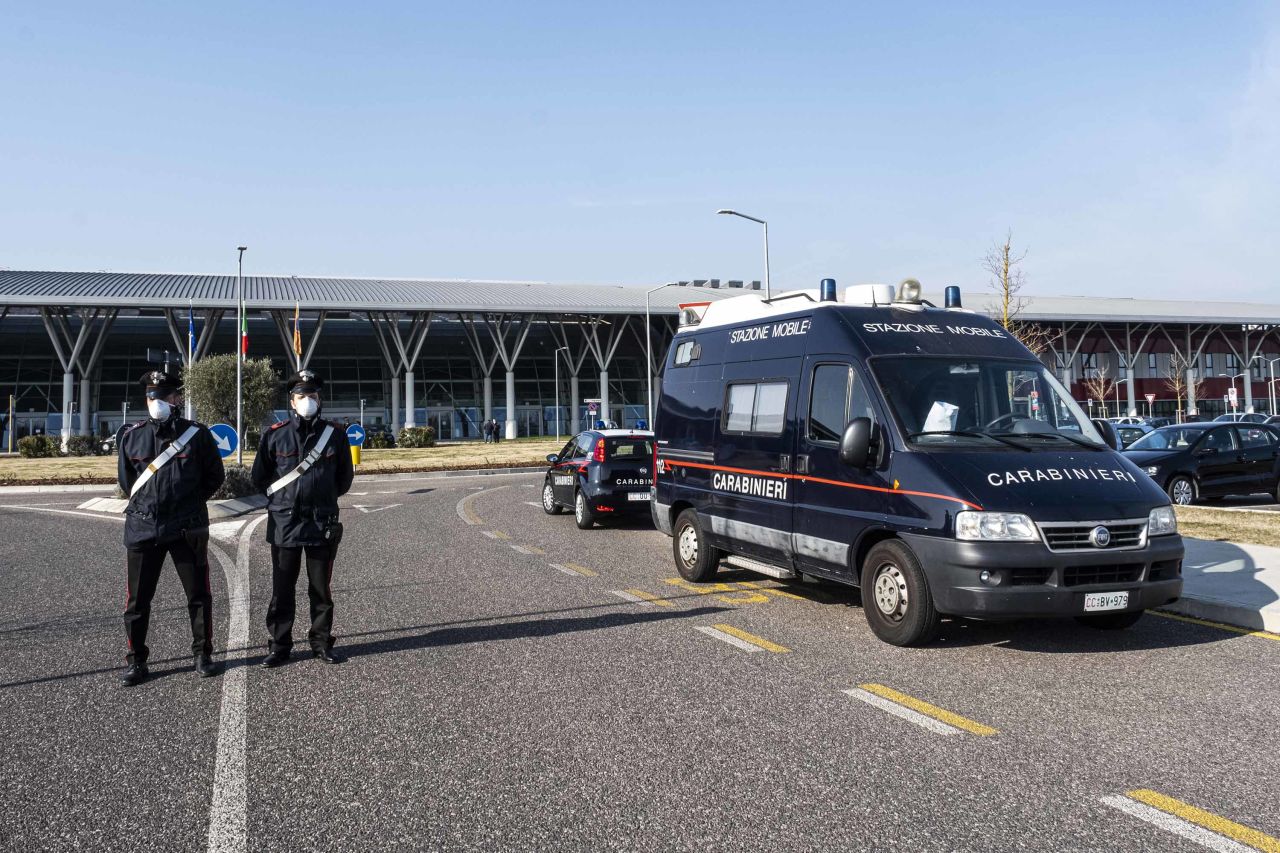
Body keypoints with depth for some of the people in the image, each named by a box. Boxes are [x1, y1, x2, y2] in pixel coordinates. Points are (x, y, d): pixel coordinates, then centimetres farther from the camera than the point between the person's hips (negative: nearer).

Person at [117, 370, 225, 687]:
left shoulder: (196, 434, -4)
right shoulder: (132, 435, 2)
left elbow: (214, 475, 5)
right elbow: (125, 479, 14)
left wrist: (191, 502, 7)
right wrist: (146, 505, 14)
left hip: (188, 528, -1)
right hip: (143, 527, 2)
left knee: (198, 594, 7)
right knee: (137, 599, 6)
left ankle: (203, 654, 21)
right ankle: (136, 661, 18)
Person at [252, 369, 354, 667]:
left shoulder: (334, 434, 2)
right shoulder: (275, 435, 0)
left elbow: (345, 476, 12)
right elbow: (259, 478, 9)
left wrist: (324, 498, 10)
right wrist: (282, 499, 8)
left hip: (323, 523, 0)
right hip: (284, 522, 0)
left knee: (321, 589, 9)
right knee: (282, 589, 6)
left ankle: (321, 643, 20)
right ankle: (280, 646, 16)